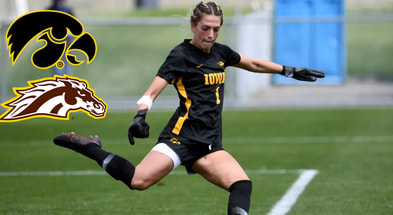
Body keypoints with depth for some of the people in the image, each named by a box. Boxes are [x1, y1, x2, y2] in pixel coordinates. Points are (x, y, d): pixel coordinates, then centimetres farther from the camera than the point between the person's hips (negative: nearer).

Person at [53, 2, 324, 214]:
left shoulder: (220, 52, 16)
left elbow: (254, 64, 33)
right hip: (183, 135, -7)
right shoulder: (181, 55, -4)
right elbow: (153, 91, -11)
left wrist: (291, 71, 35)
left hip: (209, 144, 7)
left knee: (242, 184, -16)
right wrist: (140, 116, -30)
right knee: (138, 180, -26)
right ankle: (90, 147, -9)